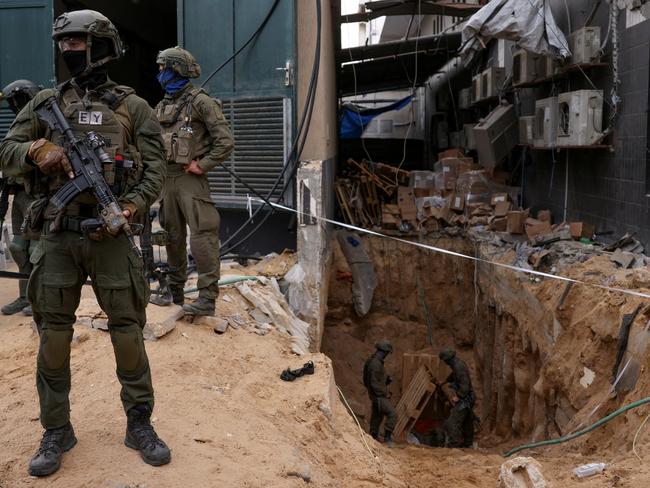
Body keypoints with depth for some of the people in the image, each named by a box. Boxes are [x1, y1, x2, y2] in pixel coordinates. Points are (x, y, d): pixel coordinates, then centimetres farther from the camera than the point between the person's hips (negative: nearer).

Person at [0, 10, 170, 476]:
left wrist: (130, 207, -16)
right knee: (53, 337, 6)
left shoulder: (132, 106, 3)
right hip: (58, 236, 2)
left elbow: (155, 169, -1)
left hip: (111, 235, -2)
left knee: (128, 332, 4)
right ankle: (57, 431, 20)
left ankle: (140, 424, 19)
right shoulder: (47, 102, 9)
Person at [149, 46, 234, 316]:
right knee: (173, 236, 14)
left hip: (191, 179, -8)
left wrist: (202, 165, -11)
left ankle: (207, 298, -8)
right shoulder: (162, 107, 16)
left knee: (202, 236, -9)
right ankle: (175, 291, 24)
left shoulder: (200, 102, -6)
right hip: (167, 178, 8)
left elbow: (225, 141, -11)